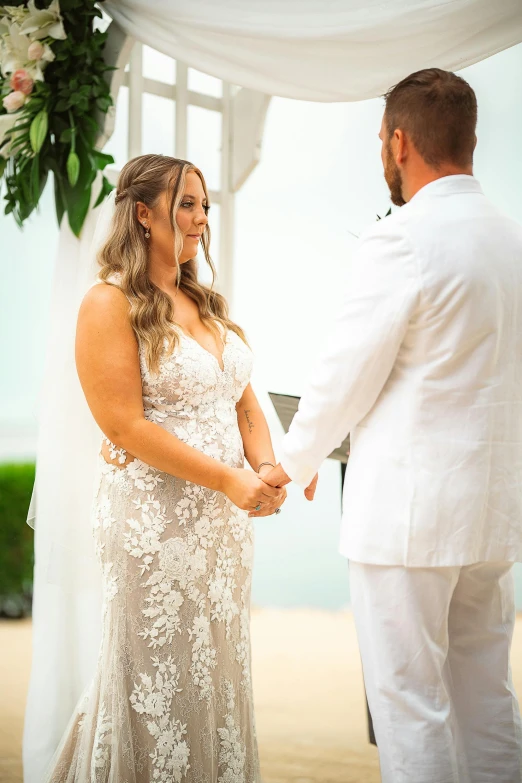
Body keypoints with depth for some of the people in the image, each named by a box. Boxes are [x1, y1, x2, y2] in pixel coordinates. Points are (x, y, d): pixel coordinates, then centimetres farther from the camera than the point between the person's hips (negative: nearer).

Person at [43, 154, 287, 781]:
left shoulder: (207, 303, 14)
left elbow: (244, 404, 13)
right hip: (153, 518, -7)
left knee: (215, 671, 13)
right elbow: (126, 428, -16)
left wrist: (265, 469, -6)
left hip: (222, 517, 7)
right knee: (159, 678, 2)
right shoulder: (110, 304, -9)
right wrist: (228, 478, -17)